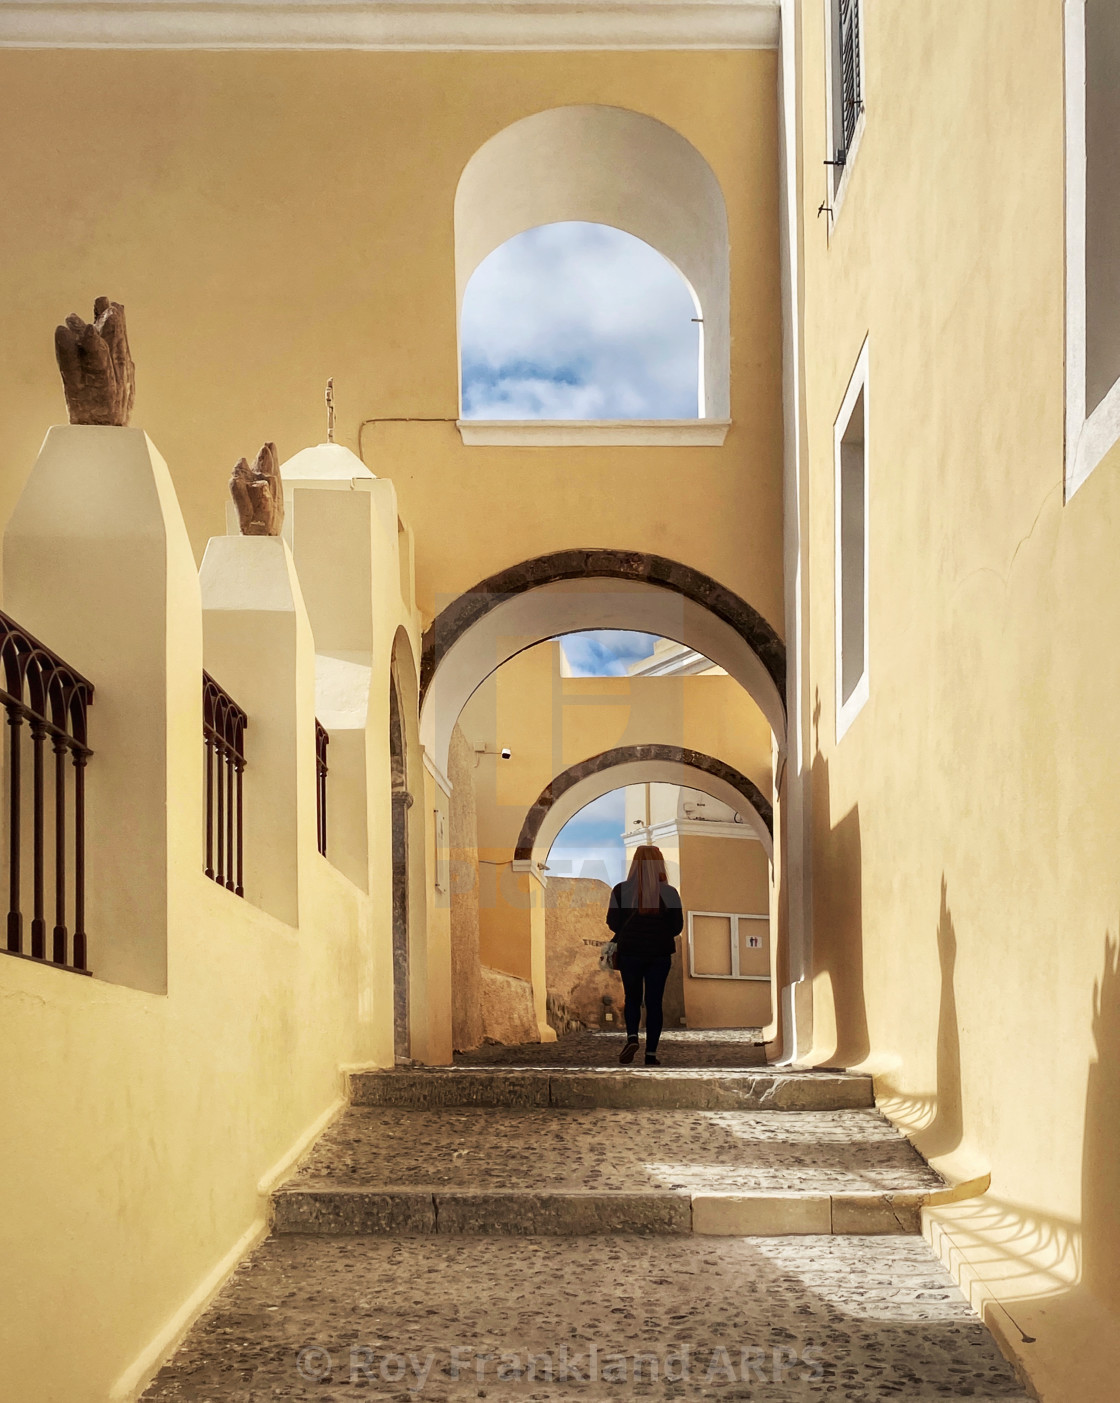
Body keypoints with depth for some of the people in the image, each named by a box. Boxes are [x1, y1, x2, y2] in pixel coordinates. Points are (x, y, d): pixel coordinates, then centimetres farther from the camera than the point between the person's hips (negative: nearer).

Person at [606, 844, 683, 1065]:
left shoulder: (621, 891, -6)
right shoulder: (669, 893, -5)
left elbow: (612, 923, -2)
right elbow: (677, 927, -1)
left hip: (630, 951, 0)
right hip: (660, 954, 0)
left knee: (632, 999, 15)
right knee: (654, 1002, 7)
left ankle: (632, 1037, -10)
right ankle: (651, 1054, 4)